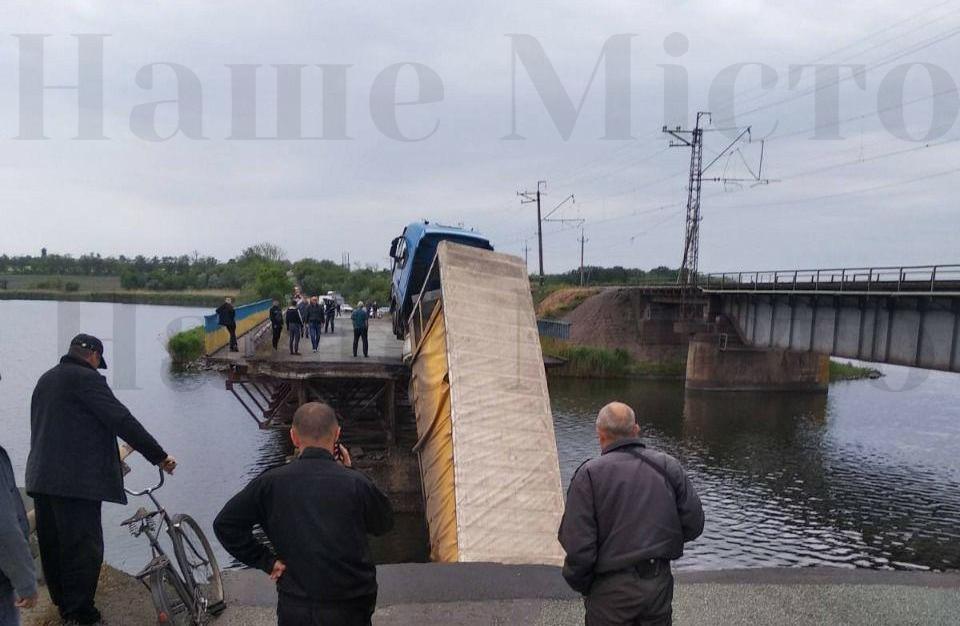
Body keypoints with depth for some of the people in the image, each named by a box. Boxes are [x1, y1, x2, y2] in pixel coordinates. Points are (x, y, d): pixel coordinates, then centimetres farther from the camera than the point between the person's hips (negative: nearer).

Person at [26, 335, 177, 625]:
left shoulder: (45, 380, 17)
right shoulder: (85, 378, -11)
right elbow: (122, 421, -17)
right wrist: (159, 456, -14)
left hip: (41, 478, 10)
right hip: (76, 481, -9)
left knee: (53, 545, 18)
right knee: (84, 548, -2)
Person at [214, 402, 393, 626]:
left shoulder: (270, 483, -10)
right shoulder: (357, 484, -15)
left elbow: (225, 524, -3)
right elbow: (383, 524, 3)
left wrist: (266, 561, 0)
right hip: (350, 608, -1)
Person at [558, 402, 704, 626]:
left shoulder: (589, 474, -13)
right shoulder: (668, 466, -2)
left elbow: (578, 546, -18)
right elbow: (693, 525, 0)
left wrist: (581, 585, -1)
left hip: (611, 591, -3)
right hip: (660, 583, 4)